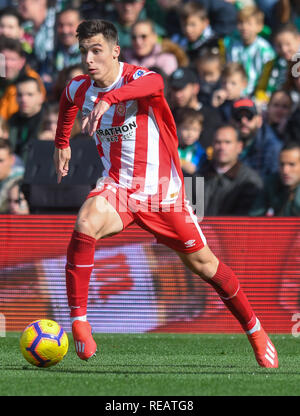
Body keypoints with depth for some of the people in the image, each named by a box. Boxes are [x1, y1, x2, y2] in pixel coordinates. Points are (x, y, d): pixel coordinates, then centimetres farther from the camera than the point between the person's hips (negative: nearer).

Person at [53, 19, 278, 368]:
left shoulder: (137, 77, -18)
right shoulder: (78, 90, -1)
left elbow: (154, 83, -46)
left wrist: (109, 98, -64)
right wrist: (61, 144, 37)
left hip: (162, 191, -2)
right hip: (118, 187, 2)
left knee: (203, 264, 6)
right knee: (86, 224, -31)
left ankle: (256, 332, 27)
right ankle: (78, 321, -25)